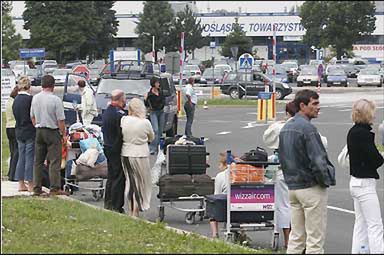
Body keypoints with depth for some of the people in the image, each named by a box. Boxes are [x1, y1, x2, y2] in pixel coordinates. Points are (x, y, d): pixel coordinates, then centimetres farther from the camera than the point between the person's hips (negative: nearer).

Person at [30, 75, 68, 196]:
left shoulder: (35, 98, 3)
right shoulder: (55, 100, -15)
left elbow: (32, 117, 12)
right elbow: (60, 120, -13)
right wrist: (63, 134, -4)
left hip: (39, 131, 6)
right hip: (52, 131, -6)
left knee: (38, 160, 10)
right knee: (54, 161, -3)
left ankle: (37, 188, 11)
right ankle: (55, 188, -7)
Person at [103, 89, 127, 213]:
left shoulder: (107, 111, 10)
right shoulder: (119, 114, -21)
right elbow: (123, 134, -22)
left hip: (108, 147, 10)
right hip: (117, 150, -10)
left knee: (111, 176, 18)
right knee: (119, 178, -3)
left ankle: (108, 203, 24)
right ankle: (116, 206, -2)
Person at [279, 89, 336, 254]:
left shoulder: (285, 128, 11)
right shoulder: (307, 128, -17)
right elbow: (317, 160, -21)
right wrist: (327, 180, -6)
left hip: (292, 187, 9)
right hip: (311, 188, -9)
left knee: (296, 237, 13)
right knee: (315, 238, -4)